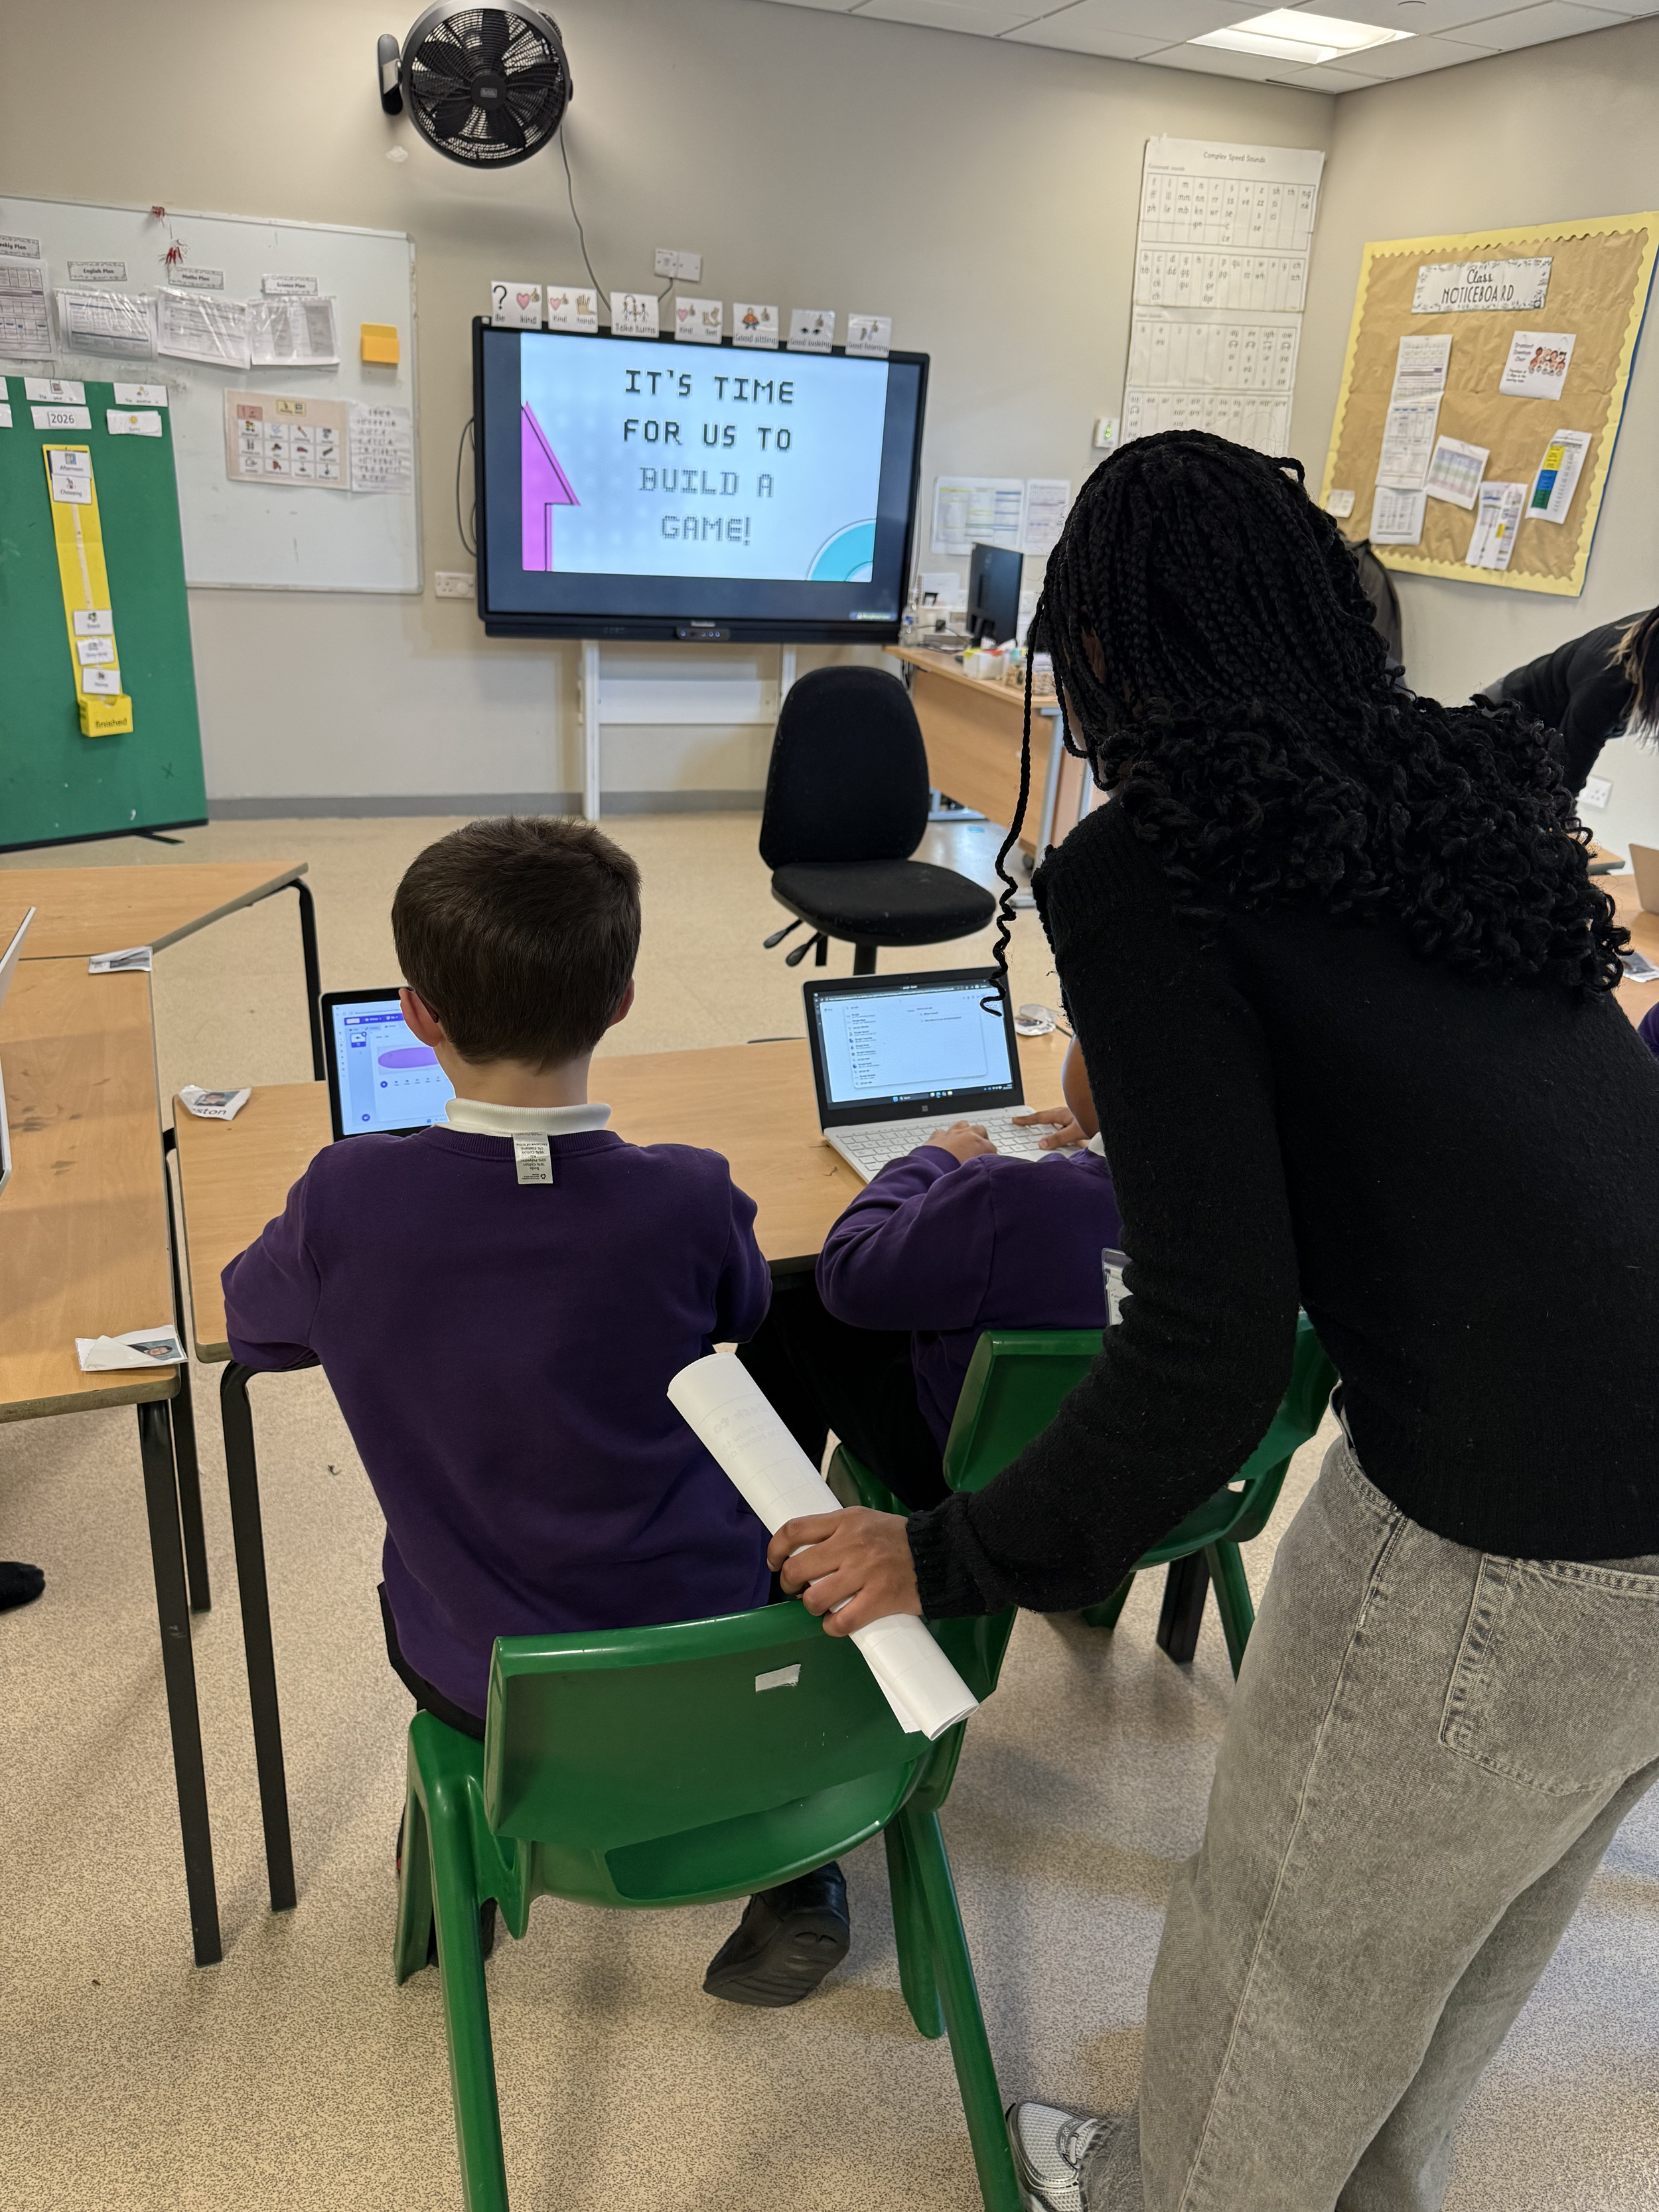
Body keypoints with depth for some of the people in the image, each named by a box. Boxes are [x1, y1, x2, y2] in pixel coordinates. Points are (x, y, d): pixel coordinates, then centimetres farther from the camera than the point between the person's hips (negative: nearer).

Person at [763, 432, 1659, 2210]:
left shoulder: (1141, 868, -13)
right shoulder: (1472, 782, 8)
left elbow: (1212, 1348, -20)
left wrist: (952, 1561, -6)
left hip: (1508, 1552, -7)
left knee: (1288, 1941, 22)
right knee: (1474, 1920, 32)